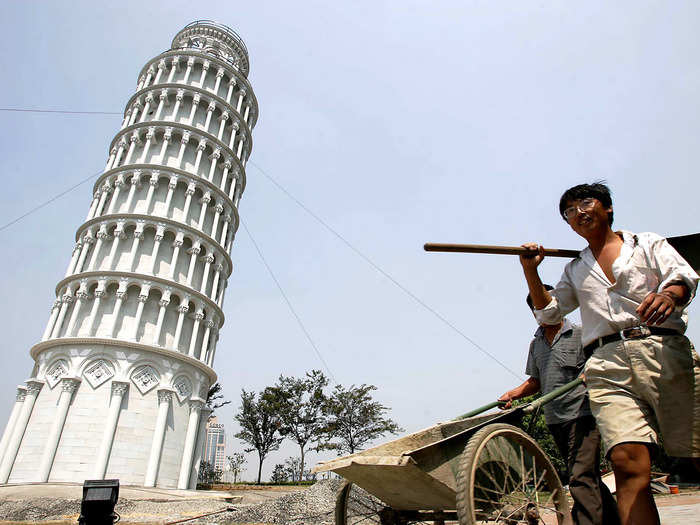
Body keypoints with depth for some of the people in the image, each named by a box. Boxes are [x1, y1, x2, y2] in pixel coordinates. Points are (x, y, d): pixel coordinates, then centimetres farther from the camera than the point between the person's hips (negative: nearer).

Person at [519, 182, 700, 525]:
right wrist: (531, 271, 11)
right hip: (608, 365, 1)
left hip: (664, 349, -1)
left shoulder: (648, 243, 19)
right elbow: (548, 312, 24)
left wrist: (669, 293, -23)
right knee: (628, 462, -17)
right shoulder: (575, 270, 28)